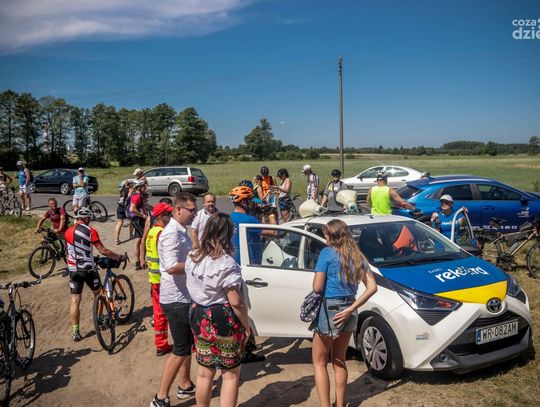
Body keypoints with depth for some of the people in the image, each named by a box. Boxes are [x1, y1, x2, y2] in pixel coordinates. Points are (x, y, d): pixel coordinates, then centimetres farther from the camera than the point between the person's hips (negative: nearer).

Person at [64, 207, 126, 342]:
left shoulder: (68, 232, 3)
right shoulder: (90, 231, -9)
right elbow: (103, 250, -12)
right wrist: (119, 257, -1)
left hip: (74, 269, 3)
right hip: (88, 268, -3)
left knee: (75, 300, 4)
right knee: (98, 294, 20)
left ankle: (75, 332, 2)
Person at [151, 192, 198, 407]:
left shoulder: (182, 231, 11)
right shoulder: (172, 234, -21)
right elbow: (172, 267, -31)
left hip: (185, 297, 10)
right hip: (176, 299, -10)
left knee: (187, 344, 20)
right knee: (181, 349, -3)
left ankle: (185, 385, 35)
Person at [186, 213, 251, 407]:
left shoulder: (192, 257, 2)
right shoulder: (226, 263, -20)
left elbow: (193, 289, 9)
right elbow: (236, 302, -20)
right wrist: (247, 327, -9)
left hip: (199, 318, 6)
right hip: (224, 320, -6)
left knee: (204, 372, 19)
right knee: (230, 374, 10)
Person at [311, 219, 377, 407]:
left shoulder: (327, 253, -11)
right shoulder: (357, 256, 7)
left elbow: (317, 287, -14)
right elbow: (372, 287, 0)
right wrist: (350, 309, -5)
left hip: (329, 309, -6)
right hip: (348, 311, 6)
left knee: (319, 363, 9)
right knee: (339, 361, 20)